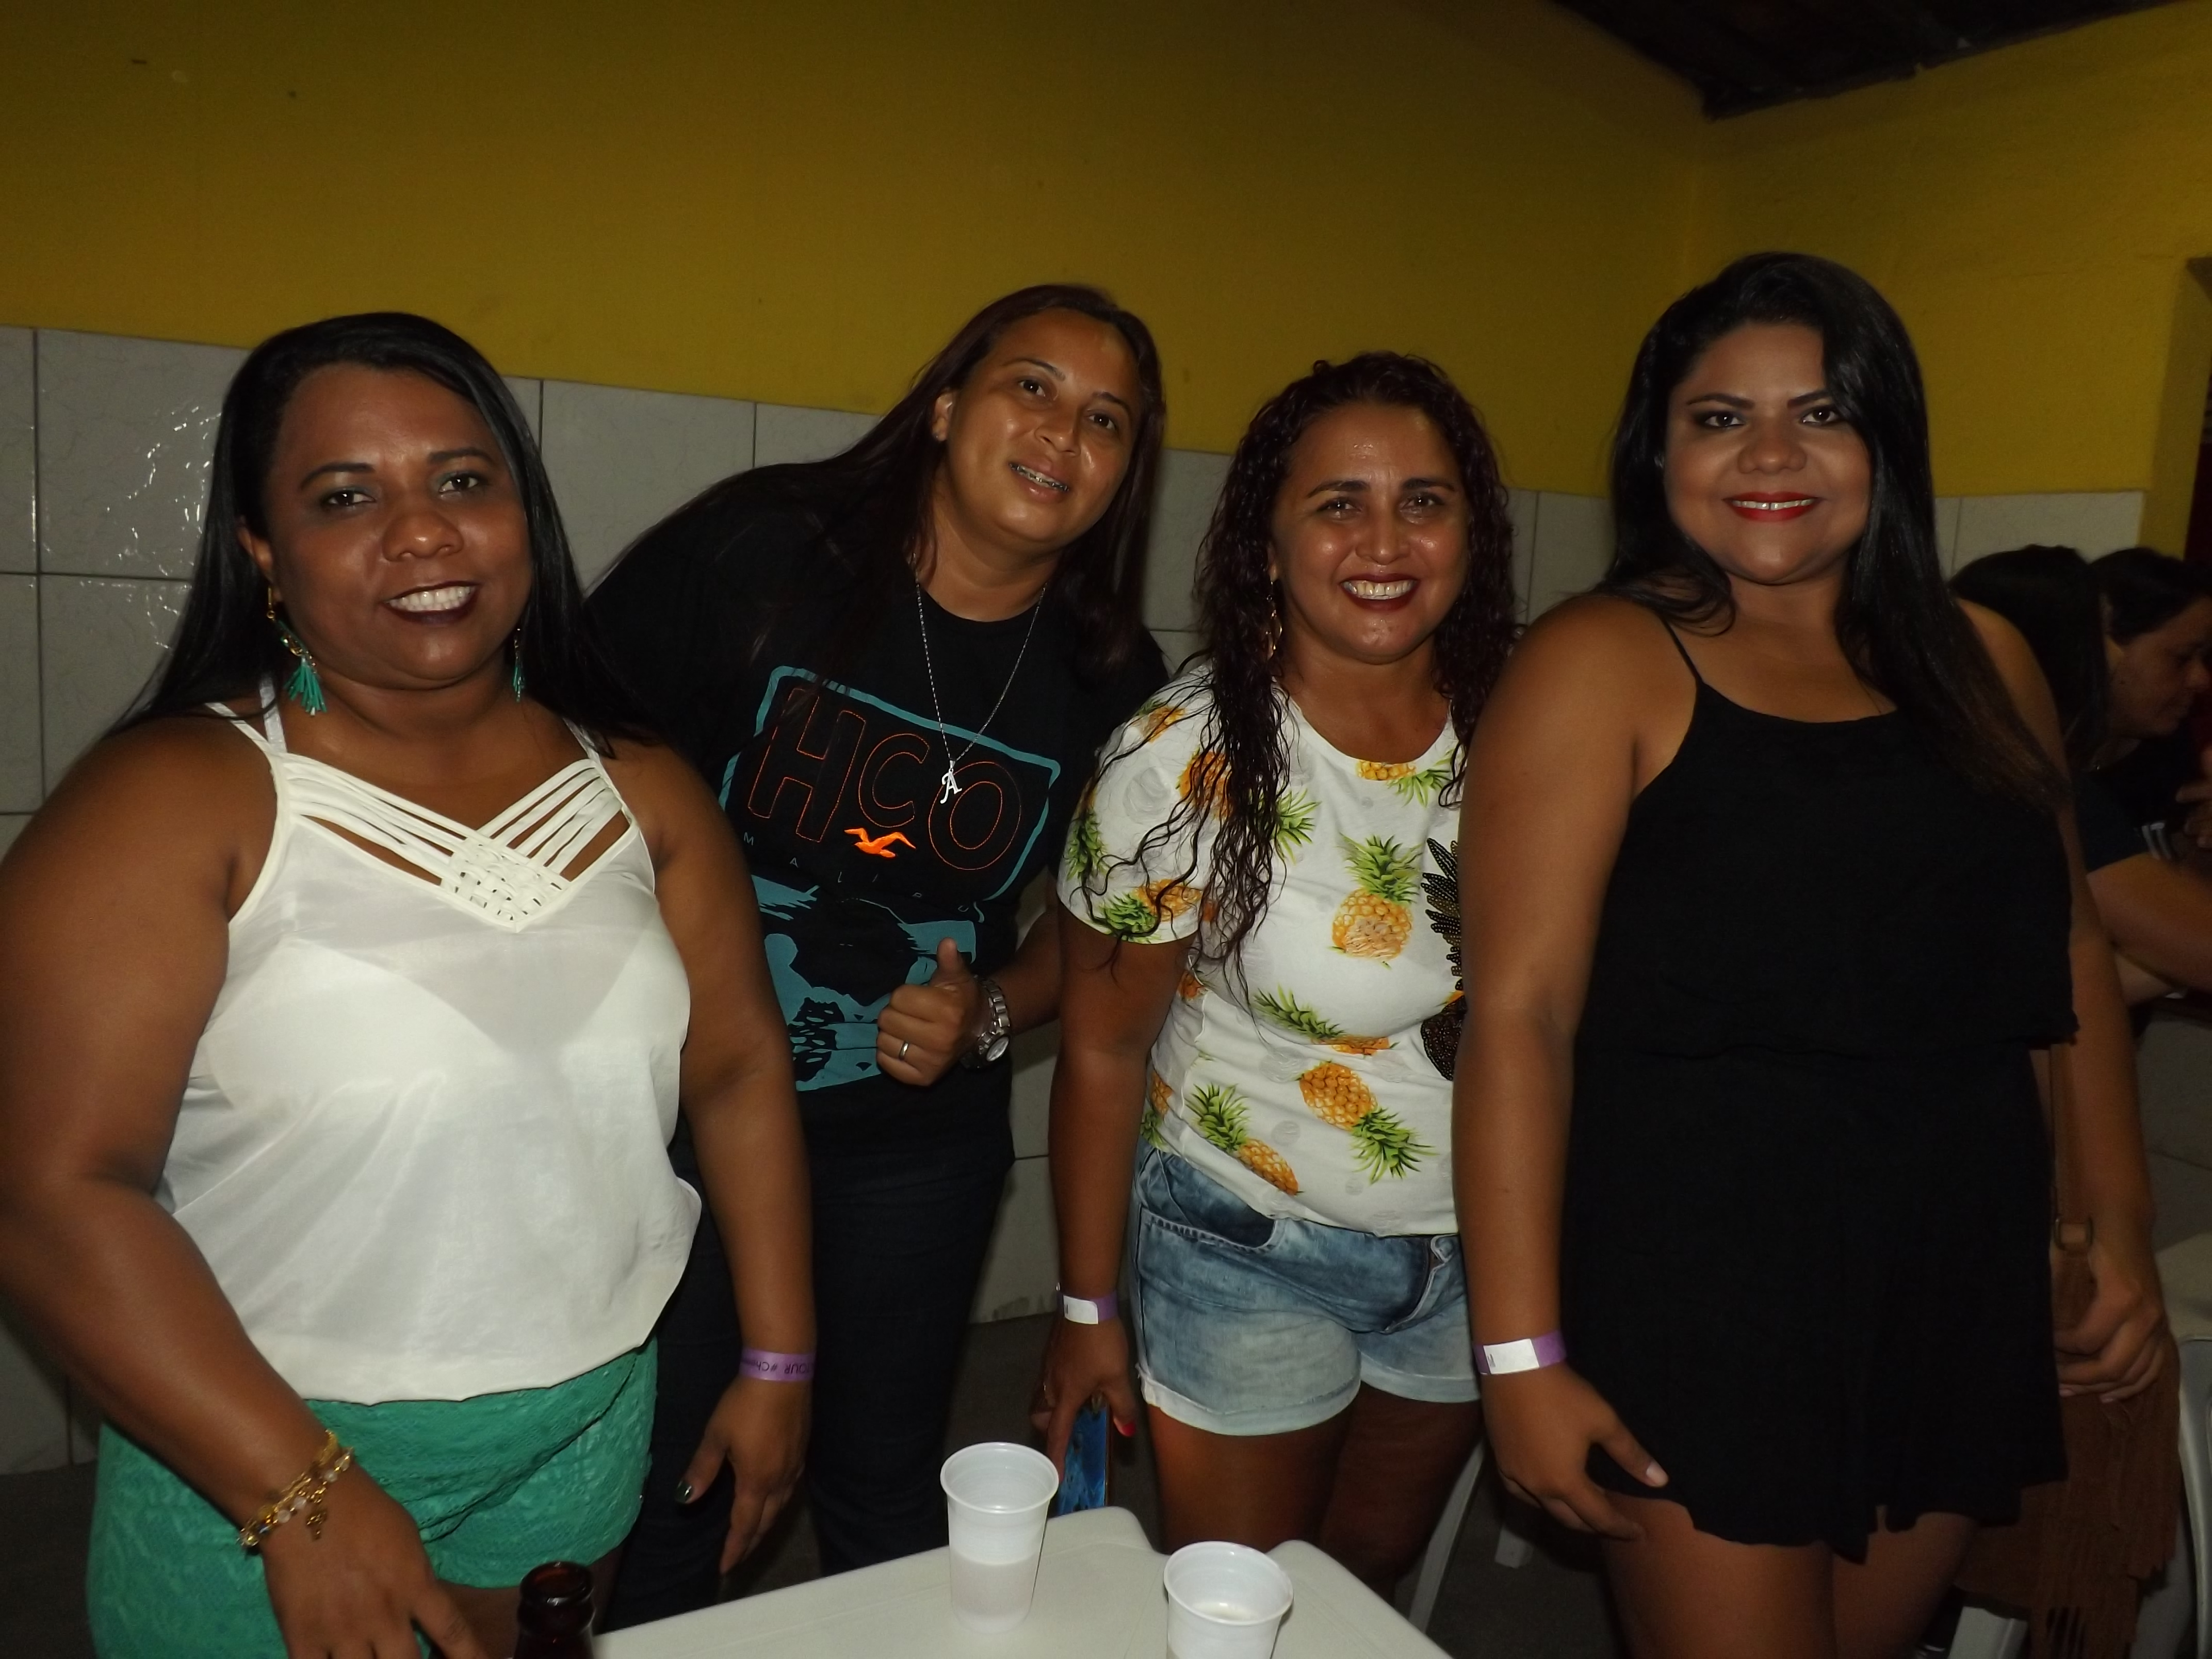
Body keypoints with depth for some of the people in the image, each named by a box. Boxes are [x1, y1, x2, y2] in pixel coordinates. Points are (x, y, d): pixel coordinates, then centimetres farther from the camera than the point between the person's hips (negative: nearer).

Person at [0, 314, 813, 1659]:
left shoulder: (642, 790, -3)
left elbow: (741, 1069, 1)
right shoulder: (175, 802, -15)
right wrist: (303, 1498, -21)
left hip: (591, 1430, 4)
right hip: (266, 1460, -3)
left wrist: (779, 1363, 2)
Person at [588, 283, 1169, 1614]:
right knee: (667, 1491, 16)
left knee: (887, 1487, 20)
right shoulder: (759, 546, -15)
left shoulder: (1110, 679, -5)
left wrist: (990, 1015, -10)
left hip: (920, 1145, 2)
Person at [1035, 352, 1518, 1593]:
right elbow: (1104, 1049, -12)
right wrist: (1089, 1312, -5)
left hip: (1479, 1246, 4)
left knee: (1375, 1577, 27)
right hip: (1249, 1255, -3)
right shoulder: (1186, 760, -20)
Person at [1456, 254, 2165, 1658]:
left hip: (1959, 1290, 6)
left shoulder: (1980, 662, 7)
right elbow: (1520, 1012, -15)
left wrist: (2123, 1224, 11)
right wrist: (1523, 1355, -17)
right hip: (1696, 1292, -5)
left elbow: (2070, 942, 16)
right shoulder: (1603, 665, -10)